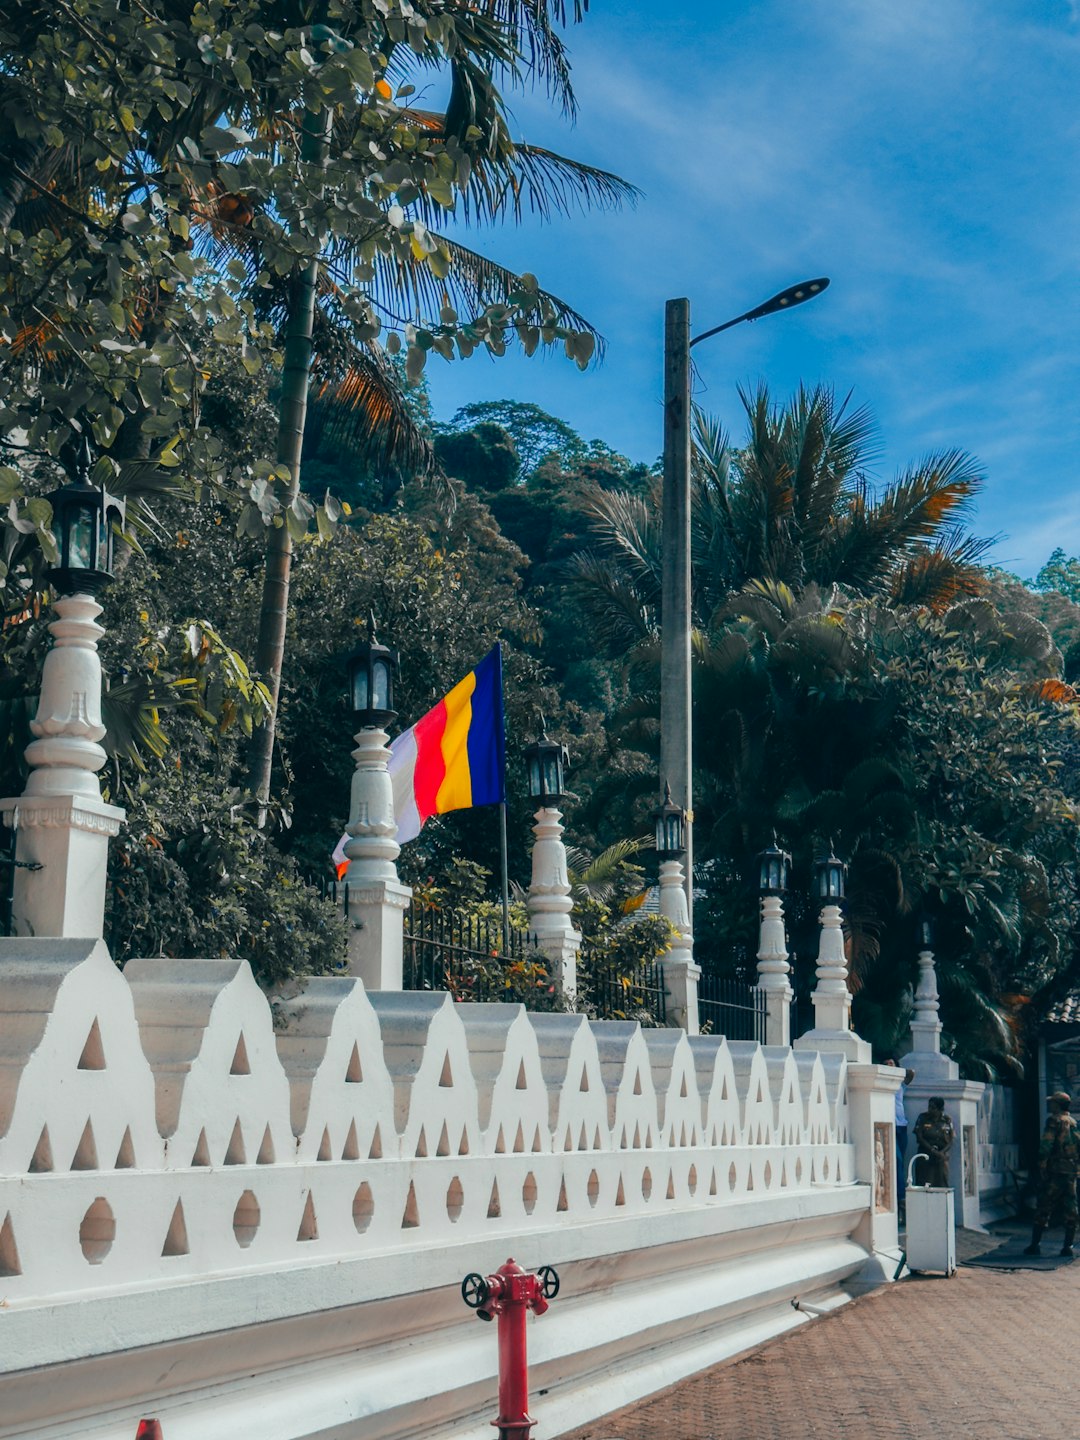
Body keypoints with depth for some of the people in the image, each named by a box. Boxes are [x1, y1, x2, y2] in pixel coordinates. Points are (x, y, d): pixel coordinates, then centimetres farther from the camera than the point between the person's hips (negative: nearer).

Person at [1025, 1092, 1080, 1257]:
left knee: (1043, 1210, -2)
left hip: (1055, 1171, -6)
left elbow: (1046, 1146, -16)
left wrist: (1042, 1169, -11)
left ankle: (1035, 1245, -1)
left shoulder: (1054, 1121, -8)